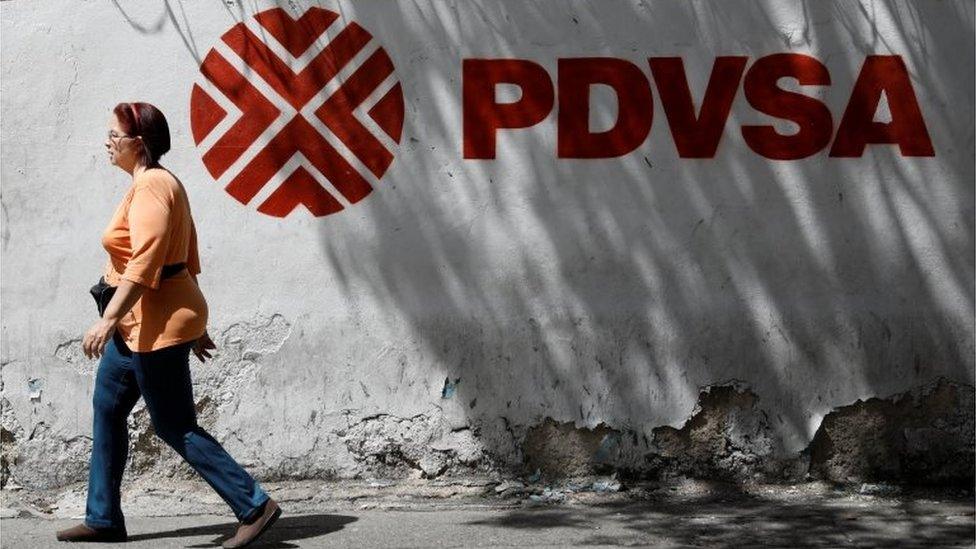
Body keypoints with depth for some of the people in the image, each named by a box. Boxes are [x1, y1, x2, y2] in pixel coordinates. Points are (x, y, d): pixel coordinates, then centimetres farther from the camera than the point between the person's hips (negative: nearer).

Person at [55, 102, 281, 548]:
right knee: (107, 406, 14)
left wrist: (108, 320, -28)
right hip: (141, 323, 11)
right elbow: (188, 260, 17)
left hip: (158, 323, -11)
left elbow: (143, 264, -25)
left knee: (174, 426, -5)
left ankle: (254, 506, -2)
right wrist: (195, 323, 19)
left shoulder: (151, 186, -17)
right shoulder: (162, 182, 15)